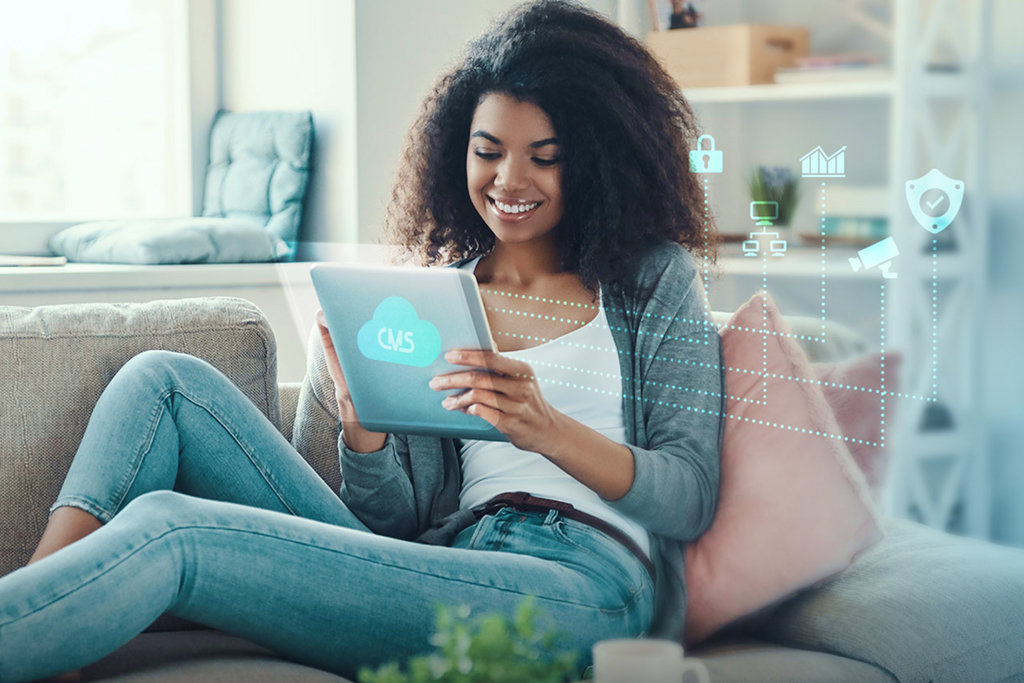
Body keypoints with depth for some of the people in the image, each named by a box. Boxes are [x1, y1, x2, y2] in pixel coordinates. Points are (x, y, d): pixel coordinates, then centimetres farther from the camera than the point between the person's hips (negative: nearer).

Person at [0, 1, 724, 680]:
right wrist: (361, 426, -10)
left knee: (169, 531, -24)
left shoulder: (655, 281, 10)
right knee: (165, 381, -3)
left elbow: (693, 497, 1)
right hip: (445, 570, 5)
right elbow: (402, 520, 13)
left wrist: (549, 430, -16)